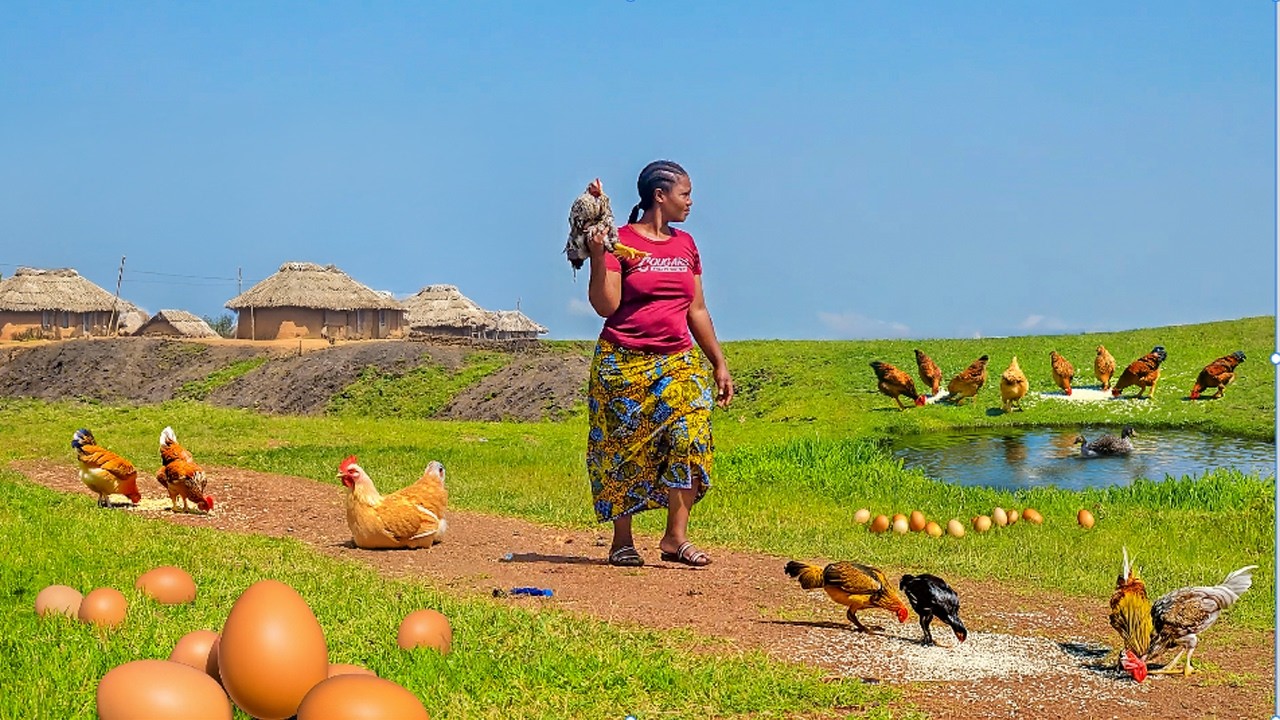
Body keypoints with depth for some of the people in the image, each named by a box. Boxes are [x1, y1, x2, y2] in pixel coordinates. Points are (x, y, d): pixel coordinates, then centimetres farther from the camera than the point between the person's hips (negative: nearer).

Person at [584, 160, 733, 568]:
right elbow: (606, 306, -11)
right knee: (623, 451, 0)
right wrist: (597, 256, -22)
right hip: (624, 363, -4)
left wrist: (719, 363, 16)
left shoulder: (685, 245, 13)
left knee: (691, 439, -13)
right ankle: (622, 540, 10)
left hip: (678, 362, 4)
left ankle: (676, 536, -10)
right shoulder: (620, 241, -4)